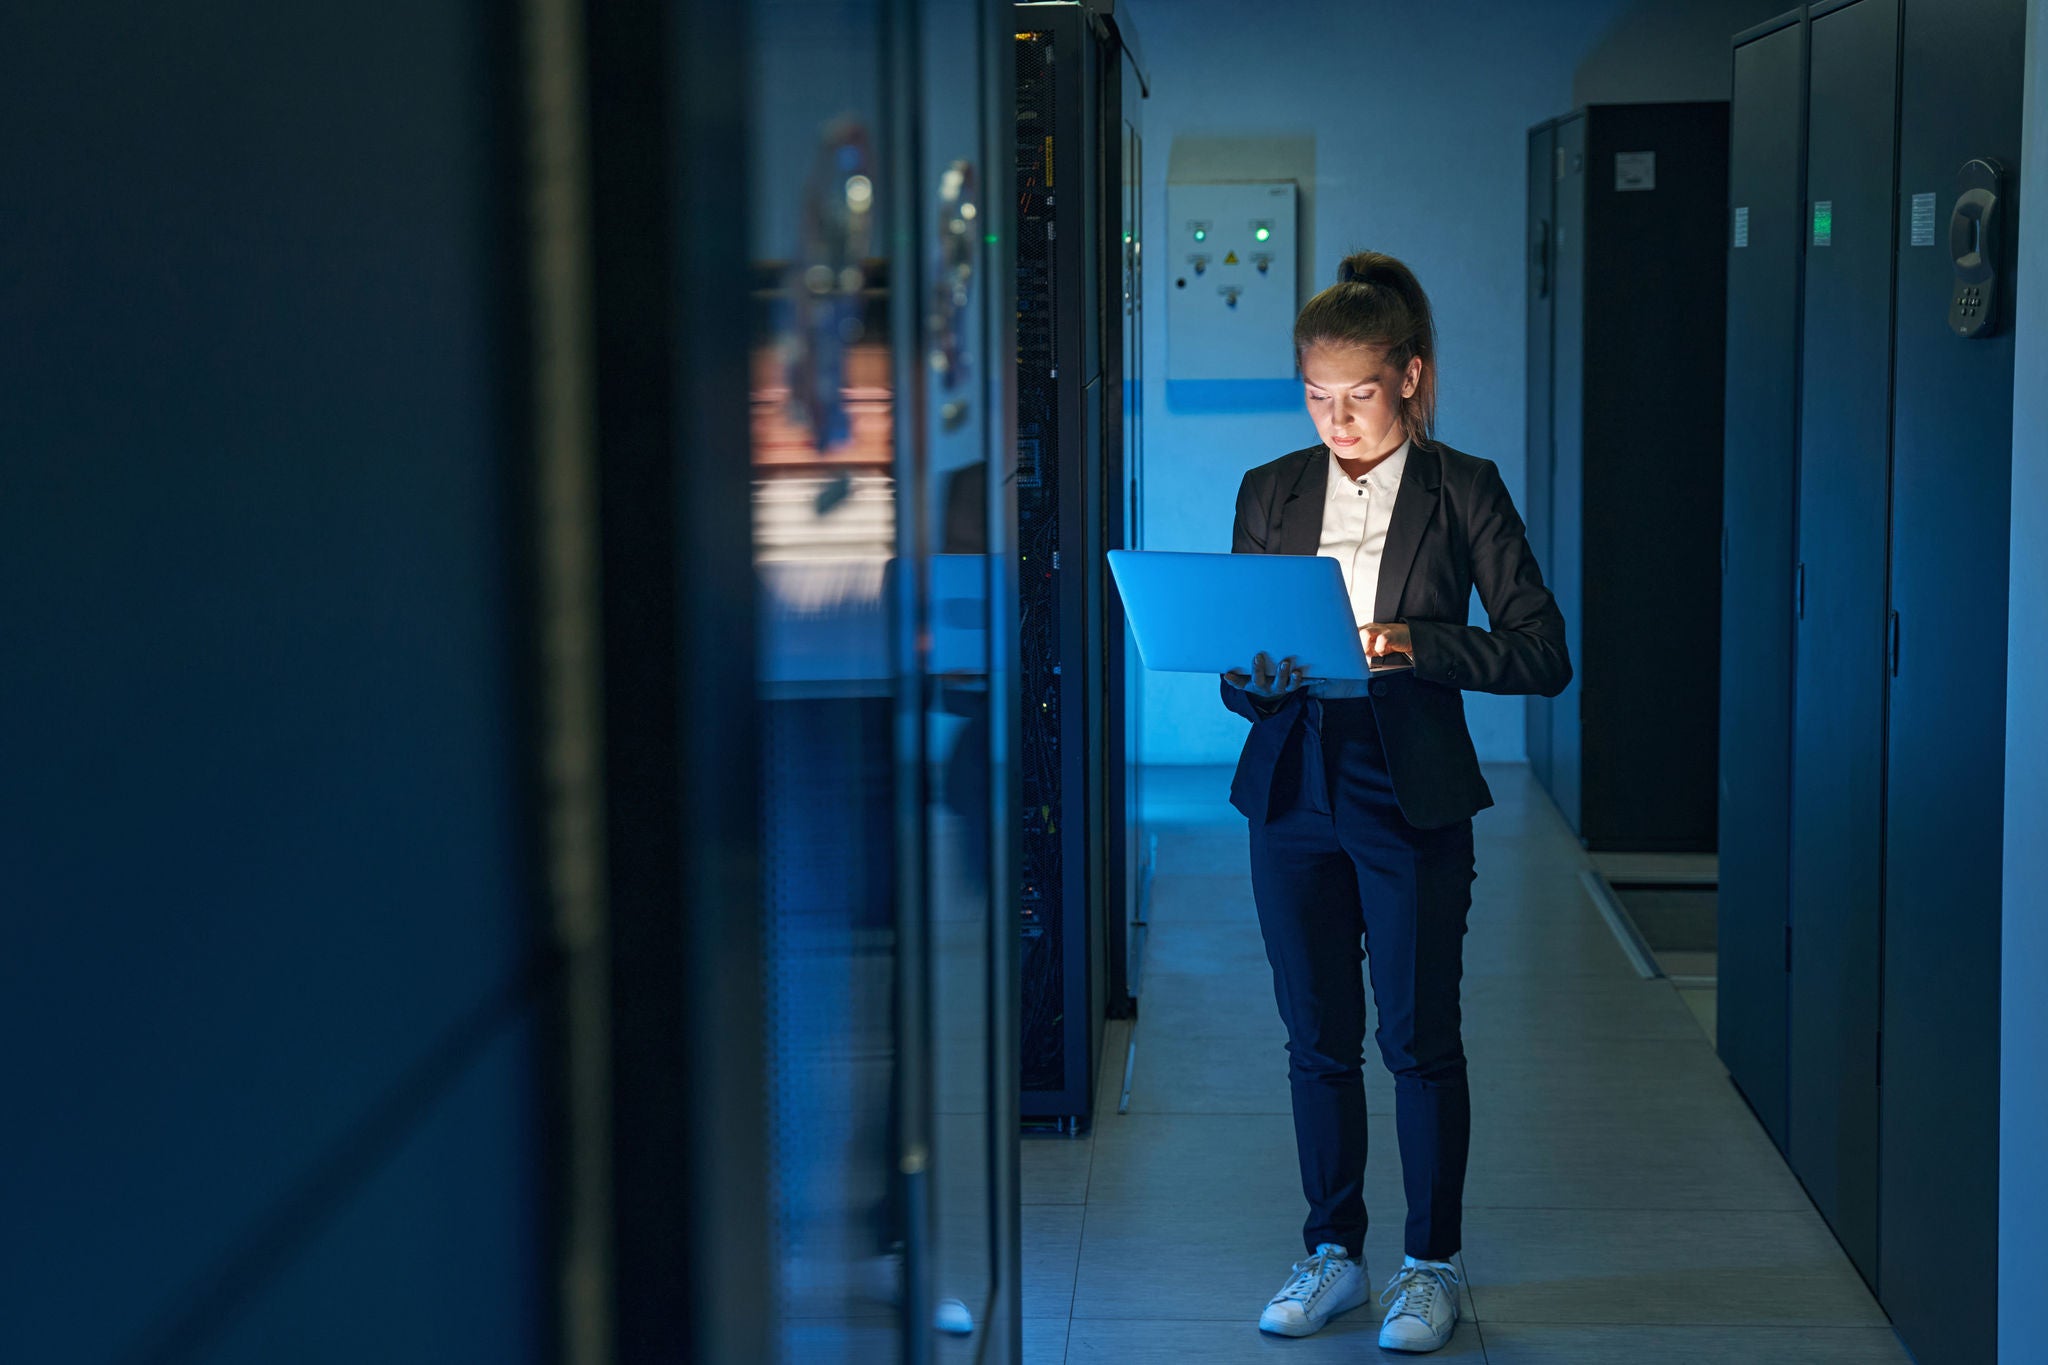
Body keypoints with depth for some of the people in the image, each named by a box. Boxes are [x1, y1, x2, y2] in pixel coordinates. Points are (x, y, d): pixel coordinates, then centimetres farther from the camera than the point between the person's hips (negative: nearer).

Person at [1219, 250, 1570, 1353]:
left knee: (1420, 1040, 2)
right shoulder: (1270, 494, 7)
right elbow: (1235, 673, 8)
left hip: (1413, 803, -3)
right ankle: (1332, 1253, 24)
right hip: (1293, 795, 3)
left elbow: (1542, 654, -8)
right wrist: (1258, 675, -15)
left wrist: (1416, 644, -21)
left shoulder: (1463, 492, -3)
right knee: (1318, 1042, 10)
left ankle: (1430, 1265, 17)